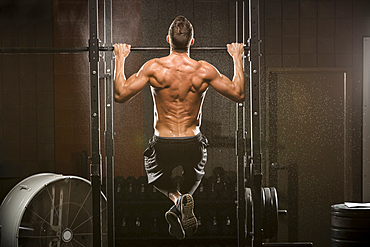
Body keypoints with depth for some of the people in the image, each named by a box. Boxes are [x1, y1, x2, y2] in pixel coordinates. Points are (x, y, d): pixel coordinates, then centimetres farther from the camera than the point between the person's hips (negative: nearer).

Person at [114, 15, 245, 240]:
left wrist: (120, 58, 7)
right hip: (193, 145, 1)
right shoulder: (205, 70, -9)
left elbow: (120, 95, -5)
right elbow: (239, 95, 1)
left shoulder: (154, 67, -11)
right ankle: (184, 200, 4)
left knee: (156, 176, 32)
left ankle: (176, 197, -2)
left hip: (163, 145, -1)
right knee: (195, 175, 36)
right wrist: (237, 58, 11)